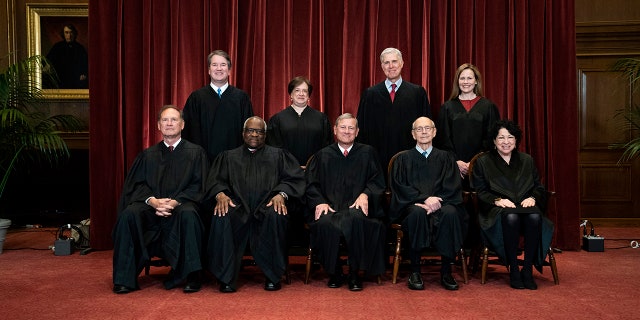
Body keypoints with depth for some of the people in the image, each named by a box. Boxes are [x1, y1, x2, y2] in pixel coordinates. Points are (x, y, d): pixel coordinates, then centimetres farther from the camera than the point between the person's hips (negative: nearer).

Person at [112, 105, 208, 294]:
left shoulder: (195, 152, 11)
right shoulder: (148, 155, 18)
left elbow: (198, 186, 1)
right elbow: (137, 185, 8)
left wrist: (175, 202, -15)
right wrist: (152, 200, -14)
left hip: (181, 205, -2)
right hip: (151, 207, 3)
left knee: (188, 214, -37)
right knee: (128, 214, -28)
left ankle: (190, 276, -28)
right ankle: (125, 278, -21)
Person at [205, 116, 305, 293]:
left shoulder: (278, 155, 21)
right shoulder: (228, 156, 25)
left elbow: (294, 178, 7)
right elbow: (215, 180, 12)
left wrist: (281, 194, -14)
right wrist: (220, 194, -12)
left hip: (266, 207, -1)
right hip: (238, 208, 1)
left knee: (276, 216, -35)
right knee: (221, 217, -32)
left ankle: (272, 276, -20)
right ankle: (227, 277, -22)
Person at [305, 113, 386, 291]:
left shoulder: (368, 153, 18)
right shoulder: (322, 155, 20)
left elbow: (377, 181, 10)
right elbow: (311, 185, 11)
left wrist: (365, 194, -11)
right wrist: (319, 202, -9)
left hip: (356, 208, -1)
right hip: (329, 208, 1)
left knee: (355, 219, -37)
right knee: (325, 223, -34)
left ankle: (354, 273, -19)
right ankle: (334, 273, -11)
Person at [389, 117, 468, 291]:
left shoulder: (445, 157, 18)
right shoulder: (403, 158, 14)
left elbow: (453, 187, 6)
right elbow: (400, 187, 1)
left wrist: (435, 201, -14)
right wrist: (425, 198, -16)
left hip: (440, 204, 1)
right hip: (412, 206, -1)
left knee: (450, 213, -33)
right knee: (417, 213, -36)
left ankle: (446, 271, -23)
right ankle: (415, 271, -27)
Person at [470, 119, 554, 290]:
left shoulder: (527, 160, 22)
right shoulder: (483, 162, 12)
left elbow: (539, 187, 17)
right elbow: (479, 192, 3)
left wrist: (532, 198, -5)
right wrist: (497, 200, -14)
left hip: (525, 206, 3)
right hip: (497, 210, -3)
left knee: (535, 217, -34)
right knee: (511, 217, -38)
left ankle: (528, 270, -24)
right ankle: (513, 270, -27)